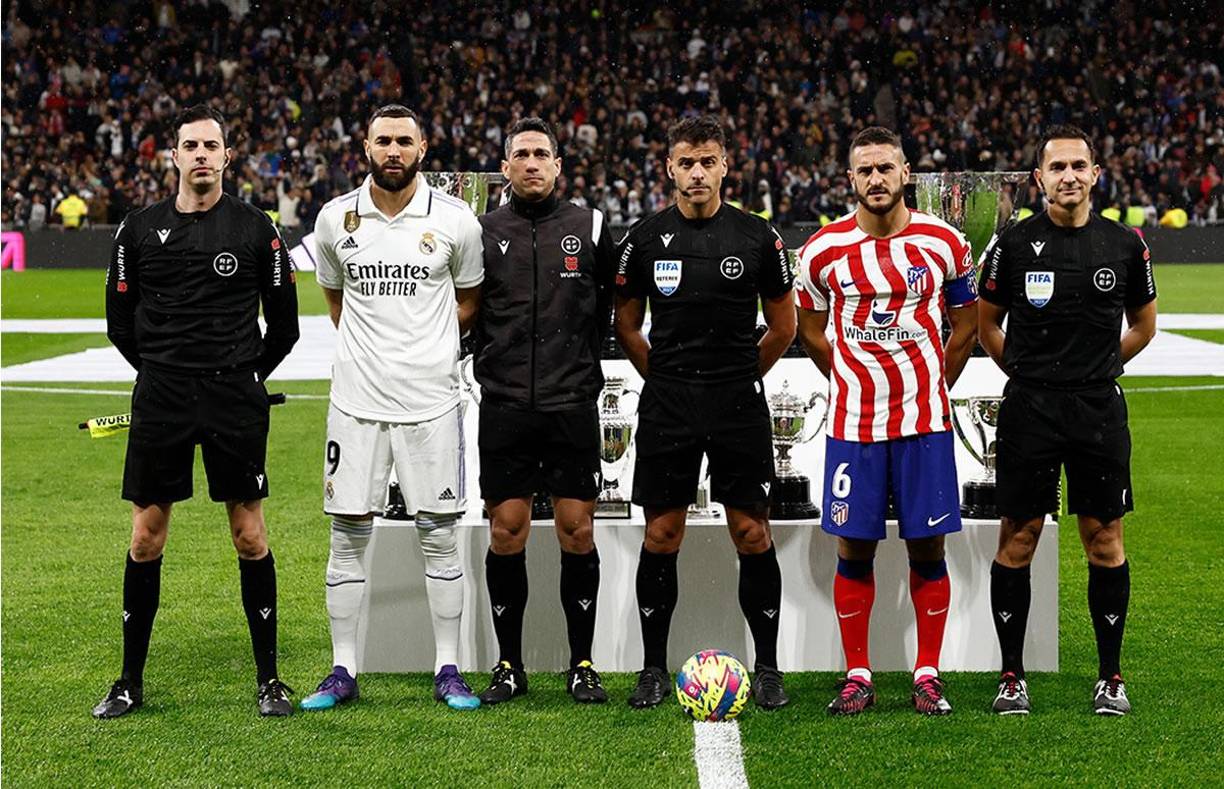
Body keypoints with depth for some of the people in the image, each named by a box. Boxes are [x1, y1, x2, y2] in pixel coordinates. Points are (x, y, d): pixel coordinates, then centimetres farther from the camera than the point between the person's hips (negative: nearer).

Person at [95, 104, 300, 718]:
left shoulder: (256, 230, 2)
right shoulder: (140, 230, 5)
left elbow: (283, 322, 9)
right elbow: (120, 320, 13)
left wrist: (246, 377, 10)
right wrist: (162, 370, 12)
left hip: (235, 397, -1)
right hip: (160, 397, 1)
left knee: (250, 536, 1)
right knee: (146, 536, 4)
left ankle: (268, 679, 12)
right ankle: (131, 681, 16)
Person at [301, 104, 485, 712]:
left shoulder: (454, 220, -1)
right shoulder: (335, 218, 4)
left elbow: (470, 299, 13)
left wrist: (426, 344, 5)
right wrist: (371, 348, 13)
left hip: (430, 399, -1)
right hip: (356, 399, 2)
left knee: (439, 535, 2)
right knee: (347, 536, 4)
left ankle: (448, 672, 12)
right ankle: (343, 672, 13)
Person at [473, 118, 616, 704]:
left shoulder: (590, 228, 6)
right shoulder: (483, 231, 6)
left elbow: (614, 306, 17)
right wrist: (494, 364, 8)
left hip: (573, 405, 0)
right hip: (504, 407, 0)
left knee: (577, 531, 0)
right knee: (506, 533, 1)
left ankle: (582, 664, 10)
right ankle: (509, 666, 12)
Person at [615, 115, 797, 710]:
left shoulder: (758, 237, 1)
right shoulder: (646, 239, 2)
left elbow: (783, 327, 11)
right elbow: (626, 325, 13)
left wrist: (738, 378, 12)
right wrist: (667, 380, 12)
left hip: (739, 406, 0)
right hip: (666, 409, 1)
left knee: (752, 534, 0)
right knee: (661, 535, 3)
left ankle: (767, 668, 10)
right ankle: (654, 670, 12)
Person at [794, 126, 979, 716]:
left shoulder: (944, 243, 0)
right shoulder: (823, 250, -1)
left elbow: (965, 323, 12)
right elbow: (810, 328, 14)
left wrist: (933, 386, 11)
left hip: (924, 421, 0)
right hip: (852, 421, 0)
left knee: (928, 547, 3)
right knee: (854, 548, 3)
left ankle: (928, 675, 12)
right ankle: (857, 676, 12)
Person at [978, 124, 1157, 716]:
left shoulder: (1125, 244, 4)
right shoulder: (1015, 243, -1)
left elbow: (1143, 327, 17)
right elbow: (986, 323, 11)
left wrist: (1093, 370, 13)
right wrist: (1027, 372, 9)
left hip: (1099, 410, 1)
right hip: (1028, 410, -1)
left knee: (1105, 540, 5)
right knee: (1017, 540, 2)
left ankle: (1110, 676, 15)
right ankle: (1012, 675, 11)